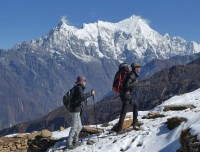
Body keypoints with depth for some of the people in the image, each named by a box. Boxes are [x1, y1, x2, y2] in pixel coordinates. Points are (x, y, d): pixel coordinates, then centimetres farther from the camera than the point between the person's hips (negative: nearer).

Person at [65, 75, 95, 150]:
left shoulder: (78, 88, 16)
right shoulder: (79, 88, -13)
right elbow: (82, 96, -29)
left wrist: (89, 94, 16)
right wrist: (91, 94, -22)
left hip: (77, 110, 10)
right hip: (76, 110, -10)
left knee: (79, 126, 18)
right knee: (74, 127, -10)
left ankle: (75, 141, 27)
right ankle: (69, 144, -10)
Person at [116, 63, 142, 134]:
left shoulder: (133, 75, 13)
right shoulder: (132, 76, -17)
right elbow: (127, 85, -28)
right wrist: (135, 83, -18)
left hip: (127, 95, 10)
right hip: (126, 95, -10)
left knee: (135, 105, 21)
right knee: (124, 112, -5)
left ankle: (135, 122, 23)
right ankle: (119, 129, -3)